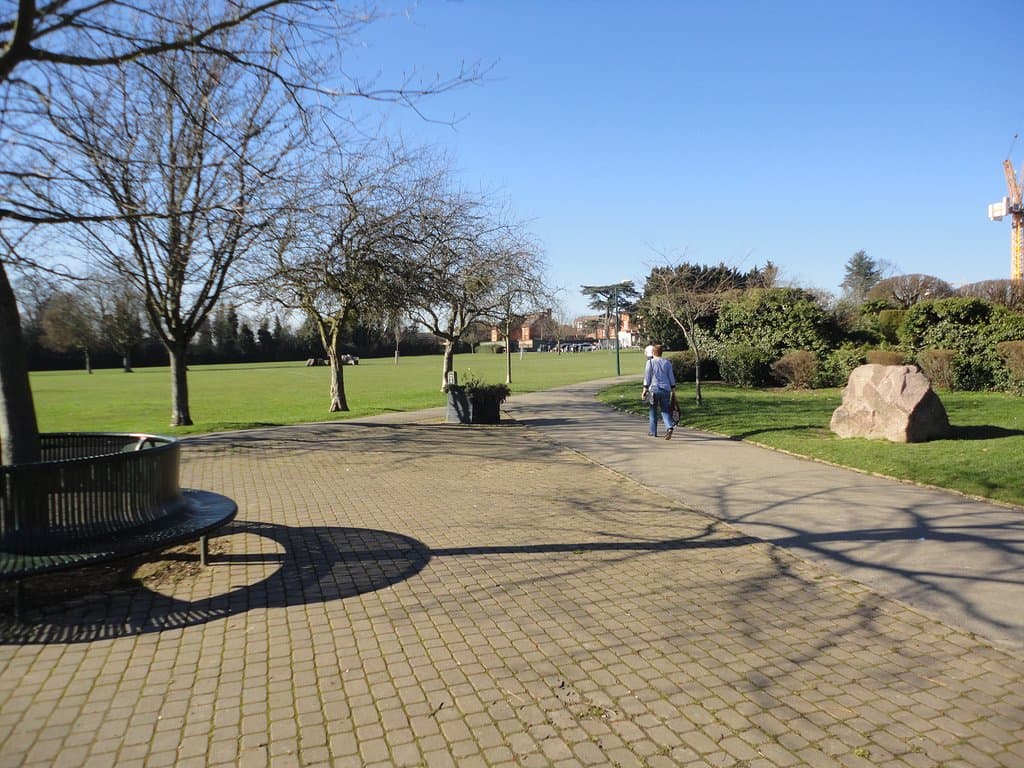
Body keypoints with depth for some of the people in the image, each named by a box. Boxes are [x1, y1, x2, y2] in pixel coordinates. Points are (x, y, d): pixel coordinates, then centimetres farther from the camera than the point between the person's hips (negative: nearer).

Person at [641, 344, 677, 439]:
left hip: (654, 389, -3)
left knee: (653, 410, 11)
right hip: (666, 389, 3)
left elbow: (647, 377, -4)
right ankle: (669, 427, -18)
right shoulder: (667, 363, 8)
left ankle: (653, 431, 16)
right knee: (665, 410, 6)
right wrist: (673, 388, 17)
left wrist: (645, 388, 1)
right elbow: (671, 377, 10)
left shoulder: (650, 362, -2)